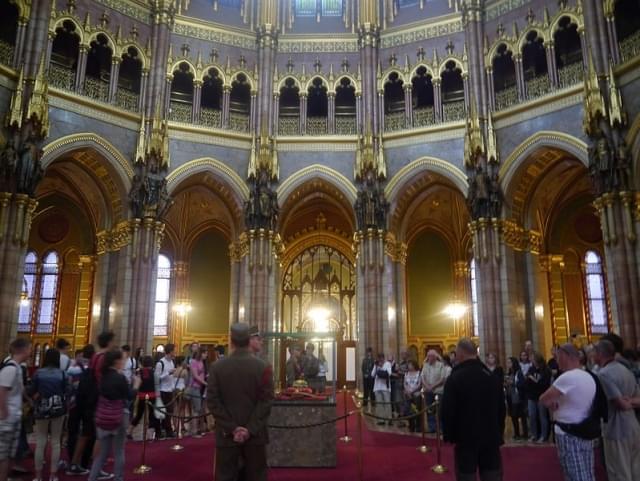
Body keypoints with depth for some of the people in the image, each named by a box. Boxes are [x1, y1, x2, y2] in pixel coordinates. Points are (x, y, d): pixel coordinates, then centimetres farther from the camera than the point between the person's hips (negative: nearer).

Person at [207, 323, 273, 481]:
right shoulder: (263, 367, -6)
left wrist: (232, 428, -5)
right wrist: (250, 429, -8)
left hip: (227, 435, 1)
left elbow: (213, 401, -5)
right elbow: (266, 401, -9)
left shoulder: (216, 367, -4)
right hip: (255, 435, 0)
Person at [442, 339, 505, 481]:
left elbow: (447, 411, -13)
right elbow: (501, 409, 12)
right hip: (491, 437, 5)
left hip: (466, 437, -4)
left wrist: (448, 435, 0)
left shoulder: (455, 378, -14)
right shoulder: (492, 377, 4)